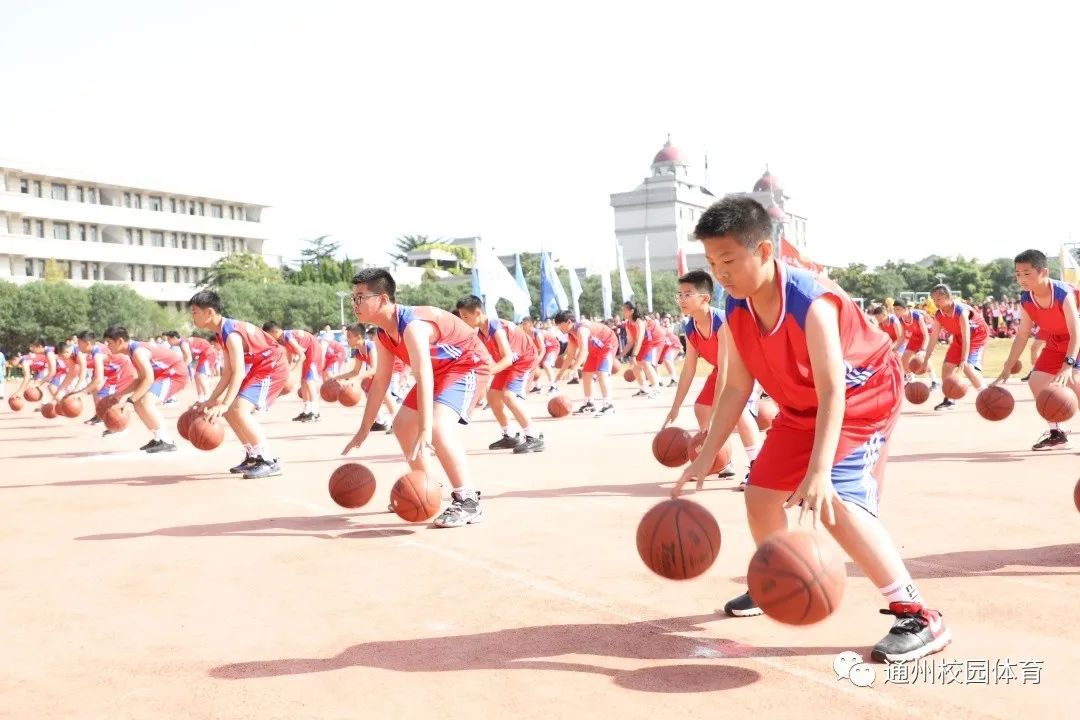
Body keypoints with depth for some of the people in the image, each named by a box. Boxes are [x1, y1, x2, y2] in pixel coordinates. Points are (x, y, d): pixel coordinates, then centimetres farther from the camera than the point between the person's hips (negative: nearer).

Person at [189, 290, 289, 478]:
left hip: (273, 367, -11)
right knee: (231, 410, 13)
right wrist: (210, 402, 7)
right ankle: (253, 456, 20)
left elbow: (239, 373, -30)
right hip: (259, 369, 11)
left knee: (239, 410, -22)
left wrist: (223, 404, -37)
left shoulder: (231, 333, -22)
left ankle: (271, 462, -19)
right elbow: (227, 375, 10)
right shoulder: (222, 333, 8)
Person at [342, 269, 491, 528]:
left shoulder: (412, 325, -31)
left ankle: (468, 501, -23)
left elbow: (424, 379, -41)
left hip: (468, 364, -10)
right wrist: (364, 429, 8)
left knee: (438, 426, -30)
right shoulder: (384, 335, -2)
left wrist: (425, 431, -49)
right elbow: (380, 381, 7)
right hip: (440, 369, 10)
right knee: (402, 424, 14)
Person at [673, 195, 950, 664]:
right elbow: (736, 388, -4)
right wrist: (705, 458, -6)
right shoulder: (735, 311, -12)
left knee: (836, 501, -25)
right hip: (801, 407, 8)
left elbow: (833, 390, -39)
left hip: (863, 396, -8)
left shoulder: (811, 302, -34)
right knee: (761, 492, 9)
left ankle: (919, 617, -17)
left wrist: (820, 470, -50)